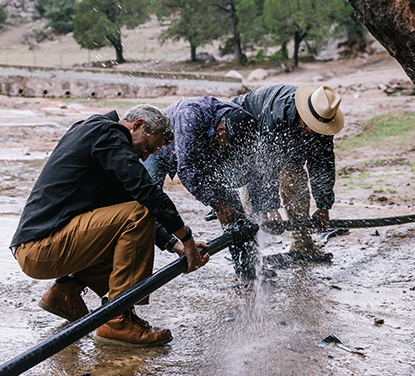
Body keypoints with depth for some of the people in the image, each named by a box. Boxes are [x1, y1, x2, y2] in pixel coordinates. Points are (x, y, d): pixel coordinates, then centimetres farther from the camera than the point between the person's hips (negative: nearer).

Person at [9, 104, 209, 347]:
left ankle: (65, 290, 13)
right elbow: (146, 190, -19)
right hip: (42, 249, -10)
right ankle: (118, 321, -15)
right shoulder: (107, 133, -7)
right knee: (138, 214, -18)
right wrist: (187, 238, -11)